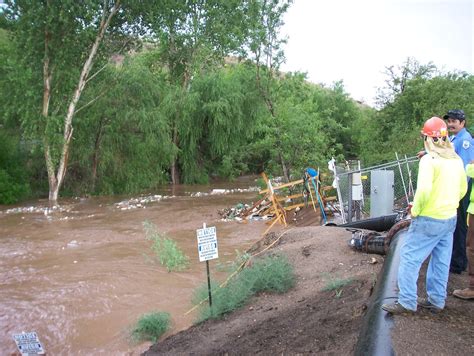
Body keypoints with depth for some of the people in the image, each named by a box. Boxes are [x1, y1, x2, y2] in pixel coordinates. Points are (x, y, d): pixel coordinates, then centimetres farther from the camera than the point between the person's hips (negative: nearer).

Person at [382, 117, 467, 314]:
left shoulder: (429, 159, -16)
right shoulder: (456, 159, 7)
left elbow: (424, 190, -26)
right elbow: (462, 189, 16)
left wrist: (415, 210, -13)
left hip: (429, 220, -8)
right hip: (450, 219, 8)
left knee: (409, 257, 0)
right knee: (441, 261, 15)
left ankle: (407, 302, 4)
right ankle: (436, 300, 26)